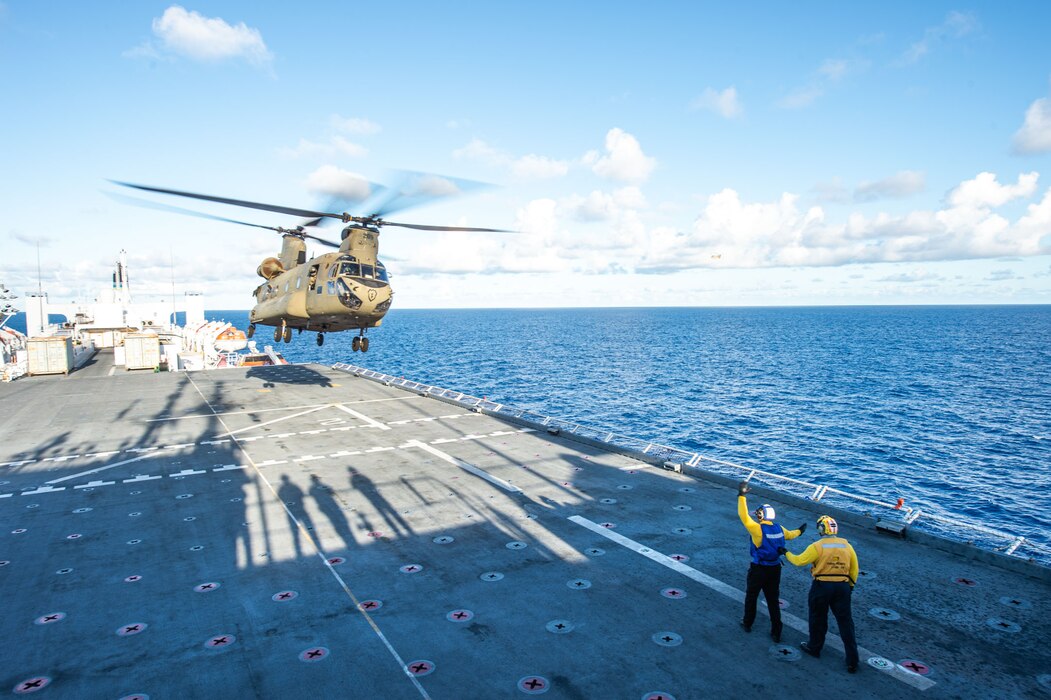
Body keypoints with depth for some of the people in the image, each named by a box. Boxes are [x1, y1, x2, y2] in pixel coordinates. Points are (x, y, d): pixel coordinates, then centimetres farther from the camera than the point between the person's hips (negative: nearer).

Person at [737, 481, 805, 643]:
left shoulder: (758, 529, -22)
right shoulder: (779, 529, -2)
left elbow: (744, 516, -29)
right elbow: (790, 535, 19)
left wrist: (742, 496, -31)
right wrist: (799, 531, 41)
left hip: (758, 569, -5)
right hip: (775, 569, 5)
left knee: (751, 597, 16)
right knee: (773, 601, 12)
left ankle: (747, 624, 32)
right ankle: (776, 633, 15)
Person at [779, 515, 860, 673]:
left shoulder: (817, 546, -14)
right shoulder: (846, 546, 2)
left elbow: (799, 560, -10)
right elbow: (854, 569, 9)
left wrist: (786, 553, 6)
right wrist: (850, 585, 22)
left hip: (822, 586, -4)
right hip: (843, 587, 4)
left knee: (818, 618, 15)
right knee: (845, 622, 8)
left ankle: (814, 647, 33)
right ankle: (852, 661, 9)